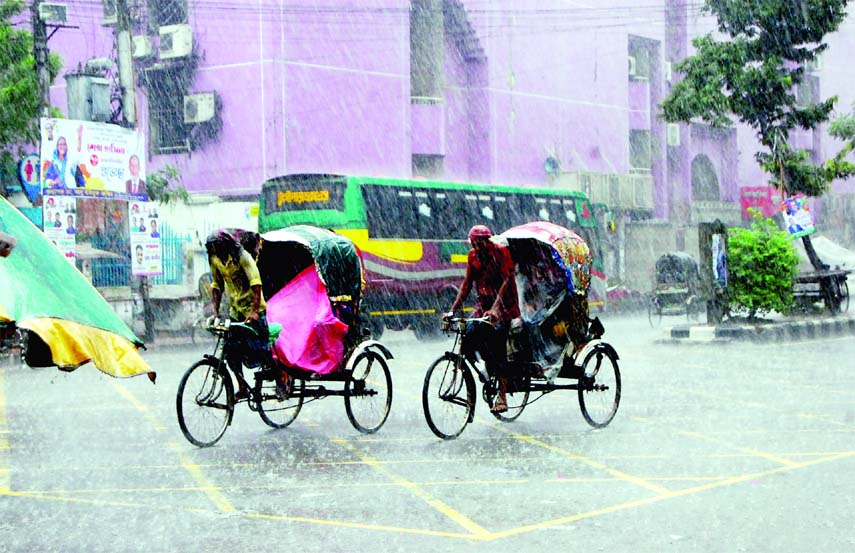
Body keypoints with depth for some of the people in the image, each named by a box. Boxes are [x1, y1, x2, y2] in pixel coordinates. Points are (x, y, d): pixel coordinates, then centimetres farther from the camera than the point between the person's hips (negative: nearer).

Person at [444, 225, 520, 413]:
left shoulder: (501, 252, -13)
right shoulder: (473, 256, 2)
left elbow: (506, 281, -21)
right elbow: (467, 284, 4)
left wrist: (495, 308, -33)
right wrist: (452, 310, -5)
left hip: (503, 304, -5)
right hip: (483, 304, 5)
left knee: (498, 348, -13)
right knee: (470, 336, -16)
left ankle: (502, 395, -10)